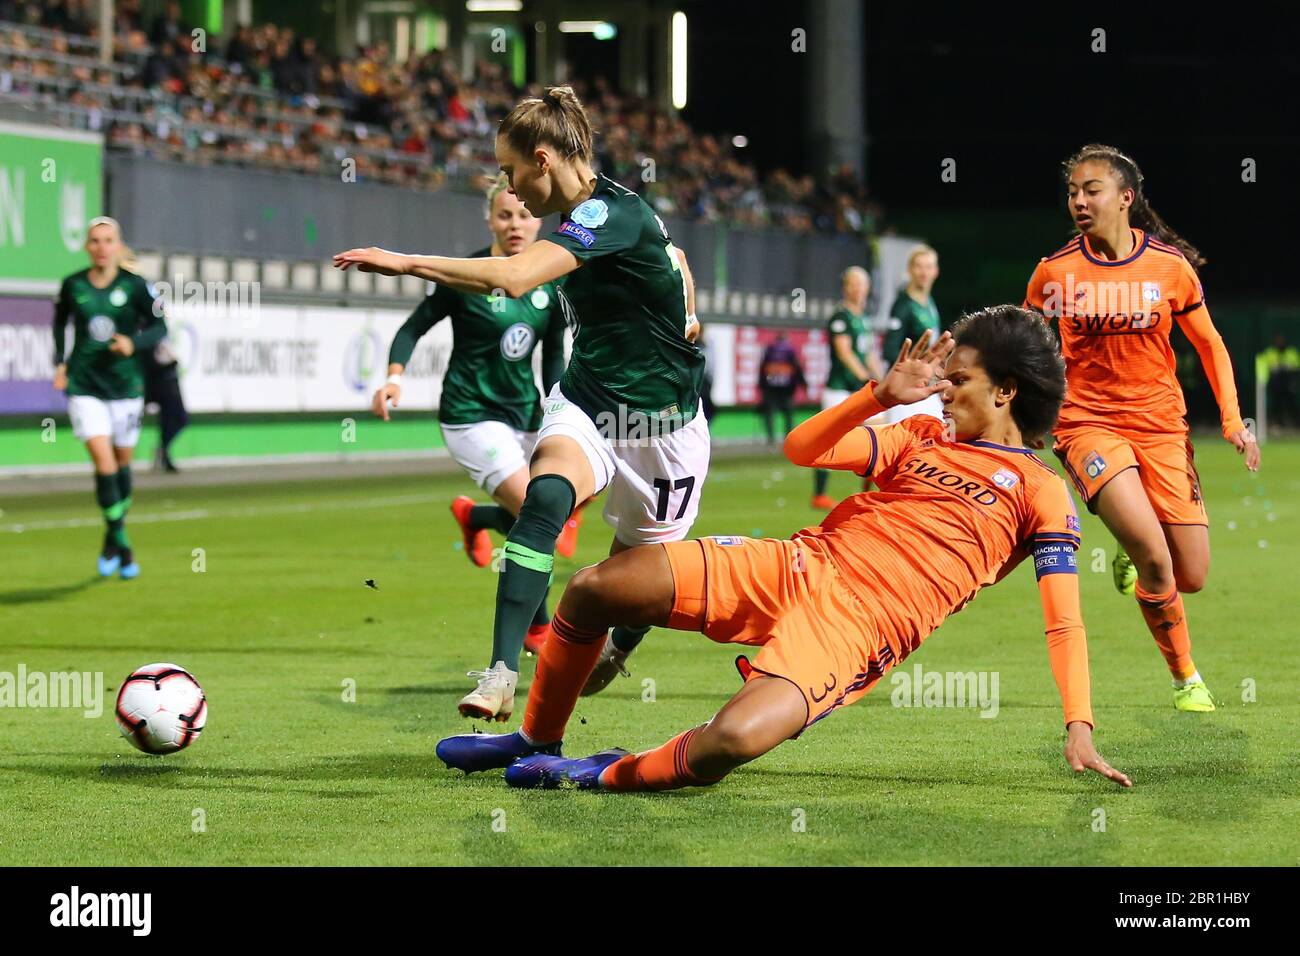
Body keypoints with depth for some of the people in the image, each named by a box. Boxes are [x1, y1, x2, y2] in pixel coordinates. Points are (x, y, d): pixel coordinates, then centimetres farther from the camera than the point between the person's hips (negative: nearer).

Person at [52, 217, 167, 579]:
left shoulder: (134, 286, -5)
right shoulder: (73, 286, -1)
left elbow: (159, 326, 1)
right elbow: (60, 322, 17)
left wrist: (134, 343, -17)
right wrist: (60, 363, 9)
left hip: (125, 384, 1)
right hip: (84, 386, 0)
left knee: (122, 464, 10)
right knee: (104, 463, -13)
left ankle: (115, 537, 31)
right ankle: (119, 540, 2)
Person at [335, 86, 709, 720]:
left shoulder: (612, 214, -23)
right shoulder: (589, 216, 4)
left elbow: (514, 277, -37)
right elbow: (675, 261, 23)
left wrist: (408, 263, -32)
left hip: (661, 426, -6)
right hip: (585, 405, 6)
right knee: (544, 496, -26)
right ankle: (502, 674, -36)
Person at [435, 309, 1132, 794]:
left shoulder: (1041, 493, 2)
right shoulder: (922, 436, 18)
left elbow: (1064, 622, -5)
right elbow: (802, 449, 12)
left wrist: (1079, 729, -18)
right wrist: (883, 395, -3)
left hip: (855, 629, -6)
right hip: (799, 565, 6)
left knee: (735, 738, -35)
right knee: (595, 588, -7)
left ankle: (608, 776, -7)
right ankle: (538, 742, 15)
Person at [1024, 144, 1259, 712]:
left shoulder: (1170, 265, -2)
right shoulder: (1055, 271, -3)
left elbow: (1209, 346, 9)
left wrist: (1232, 421, 0)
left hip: (1160, 426, 2)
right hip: (1088, 424, -2)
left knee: (1191, 577, -3)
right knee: (1153, 552, -24)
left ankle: (1132, 560, 34)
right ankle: (1185, 676, -4)